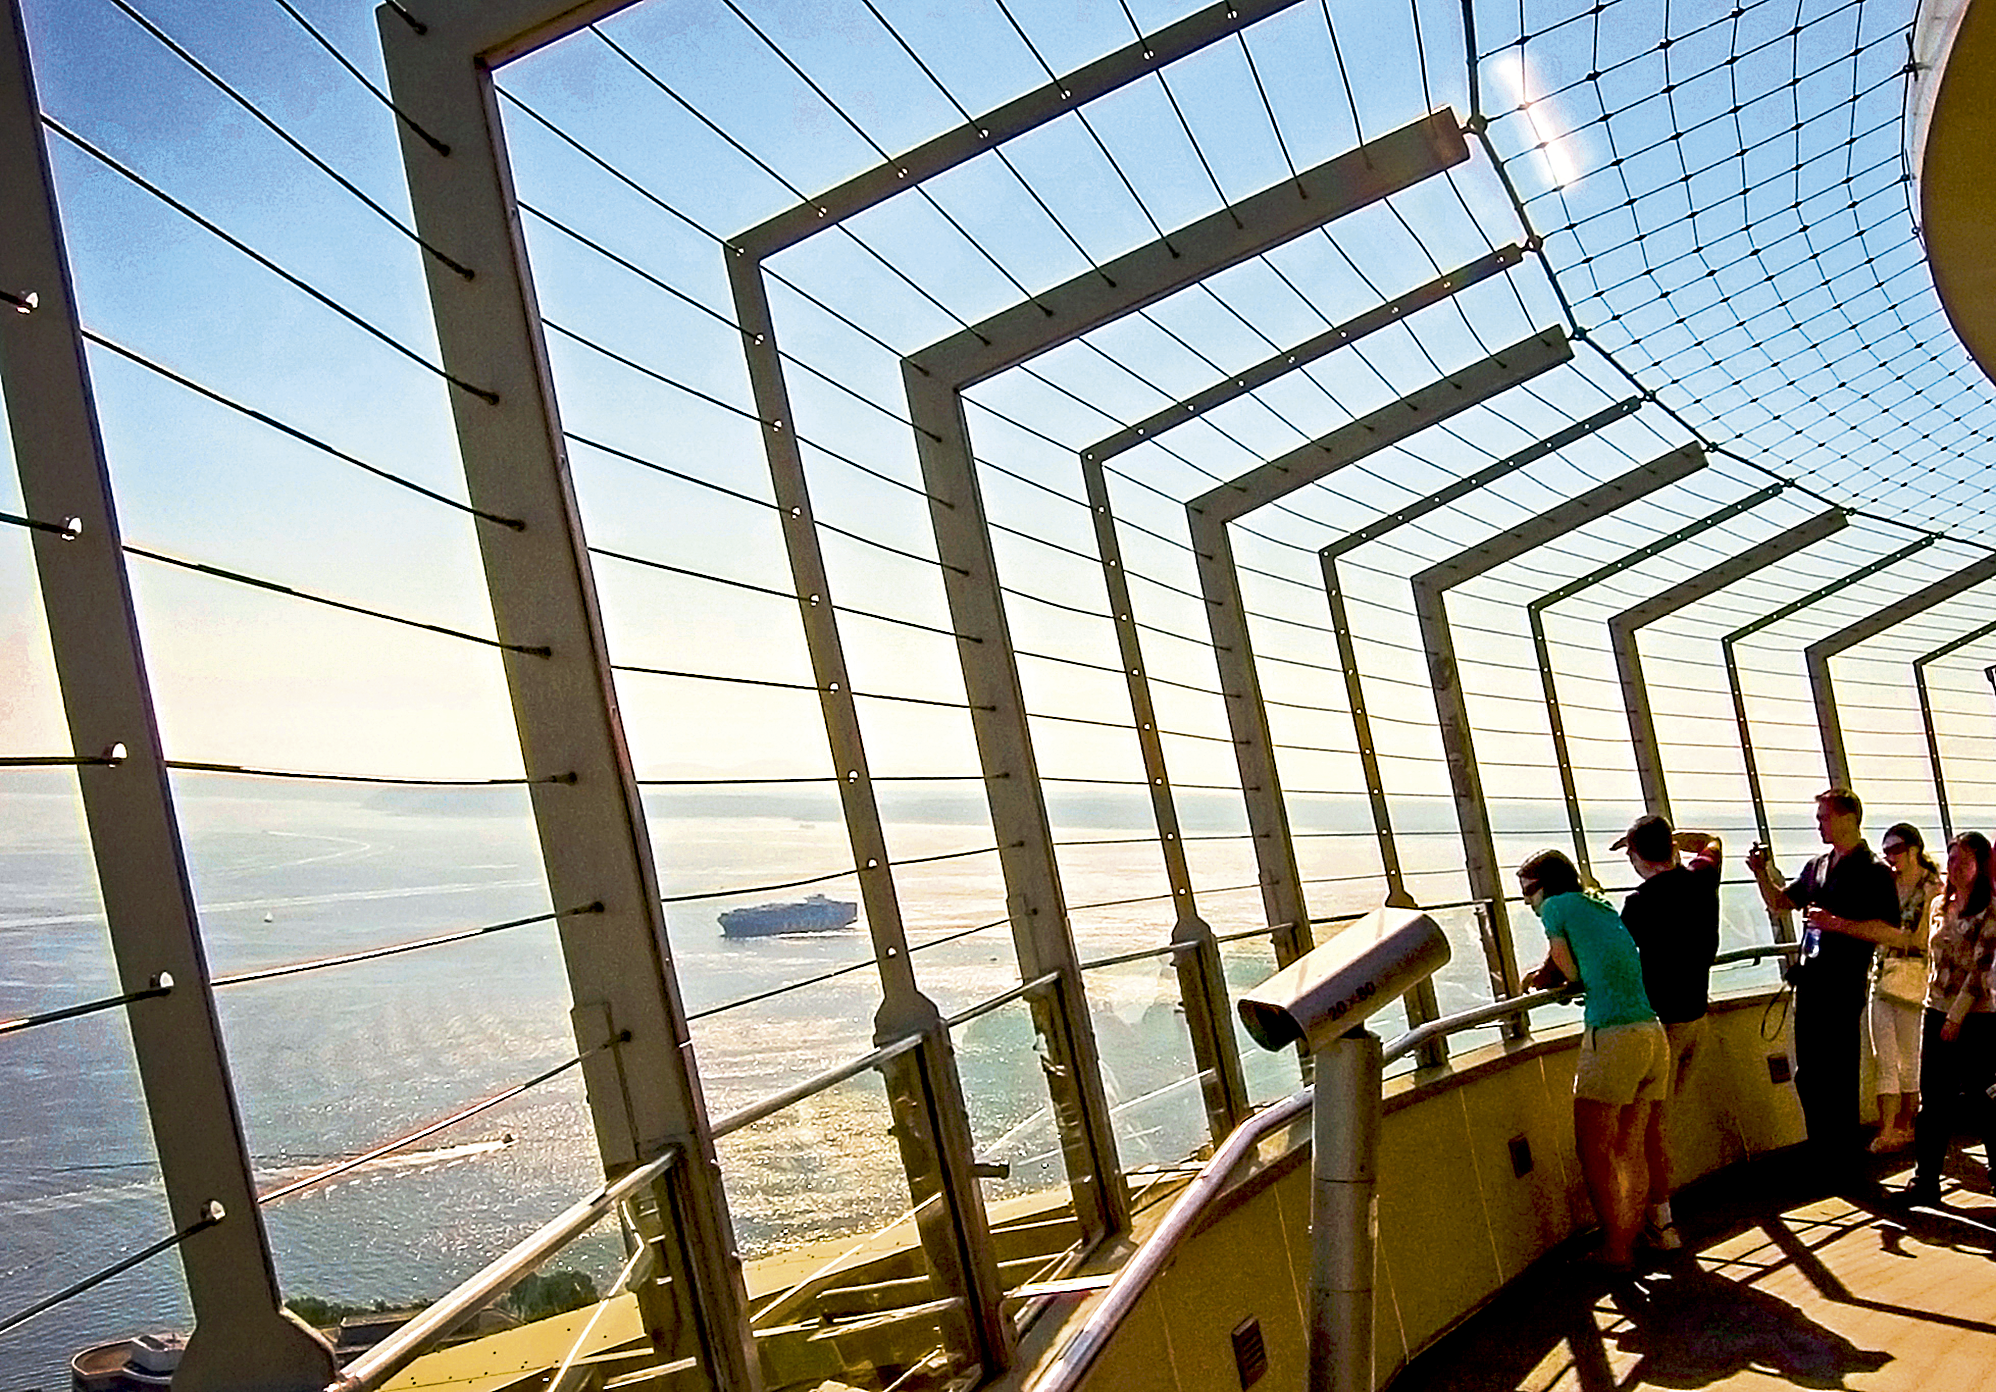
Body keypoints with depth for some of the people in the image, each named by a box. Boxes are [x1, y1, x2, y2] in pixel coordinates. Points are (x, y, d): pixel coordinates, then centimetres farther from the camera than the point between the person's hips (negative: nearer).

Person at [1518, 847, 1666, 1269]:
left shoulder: (1556, 907, 1)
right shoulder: (1604, 908, 22)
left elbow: (1572, 972, 2)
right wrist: (1546, 977, 20)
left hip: (1610, 1037, -8)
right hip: (1652, 1033, 8)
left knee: (1594, 1151, 2)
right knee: (1629, 1149, 14)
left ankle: (1613, 1250, 5)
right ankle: (1629, 1242, 19)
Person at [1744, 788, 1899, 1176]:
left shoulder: (1874, 872, -7)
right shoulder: (1817, 866, 15)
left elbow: (1890, 932, -15)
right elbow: (1779, 903, 23)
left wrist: (1838, 924, -22)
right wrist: (1762, 874, 6)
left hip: (1843, 986, -8)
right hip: (1809, 980, 8)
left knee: (1837, 1077, -3)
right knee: (1808, 1074, 12)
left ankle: (1841, 1162, 6)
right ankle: (1820, 1155, 23)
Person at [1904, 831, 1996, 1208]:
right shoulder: (1941, 906, 11)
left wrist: (1956, 1016, -15)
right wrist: (1934, 1003, 15)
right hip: (1937, 1013, 6)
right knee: (1933, 1101, 5)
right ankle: (1925, 1181, 9)